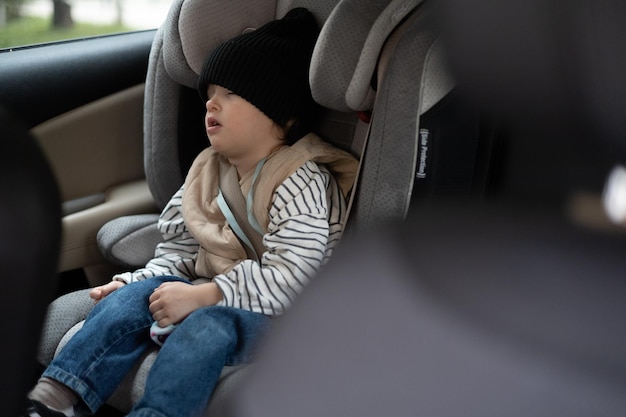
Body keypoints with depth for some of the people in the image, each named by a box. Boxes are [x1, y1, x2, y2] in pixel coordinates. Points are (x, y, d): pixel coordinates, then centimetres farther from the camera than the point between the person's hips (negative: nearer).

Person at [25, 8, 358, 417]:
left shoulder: (302, 183, -14)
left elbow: (289, 276, -24)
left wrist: (202, 296, -29)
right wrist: (138, 280, -2)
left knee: (209, 327, -35)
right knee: (135, 295, -16)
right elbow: (181, 248, 17)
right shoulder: (208, 169, 12)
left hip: (276, 311, -7)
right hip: (210, 294, 7)